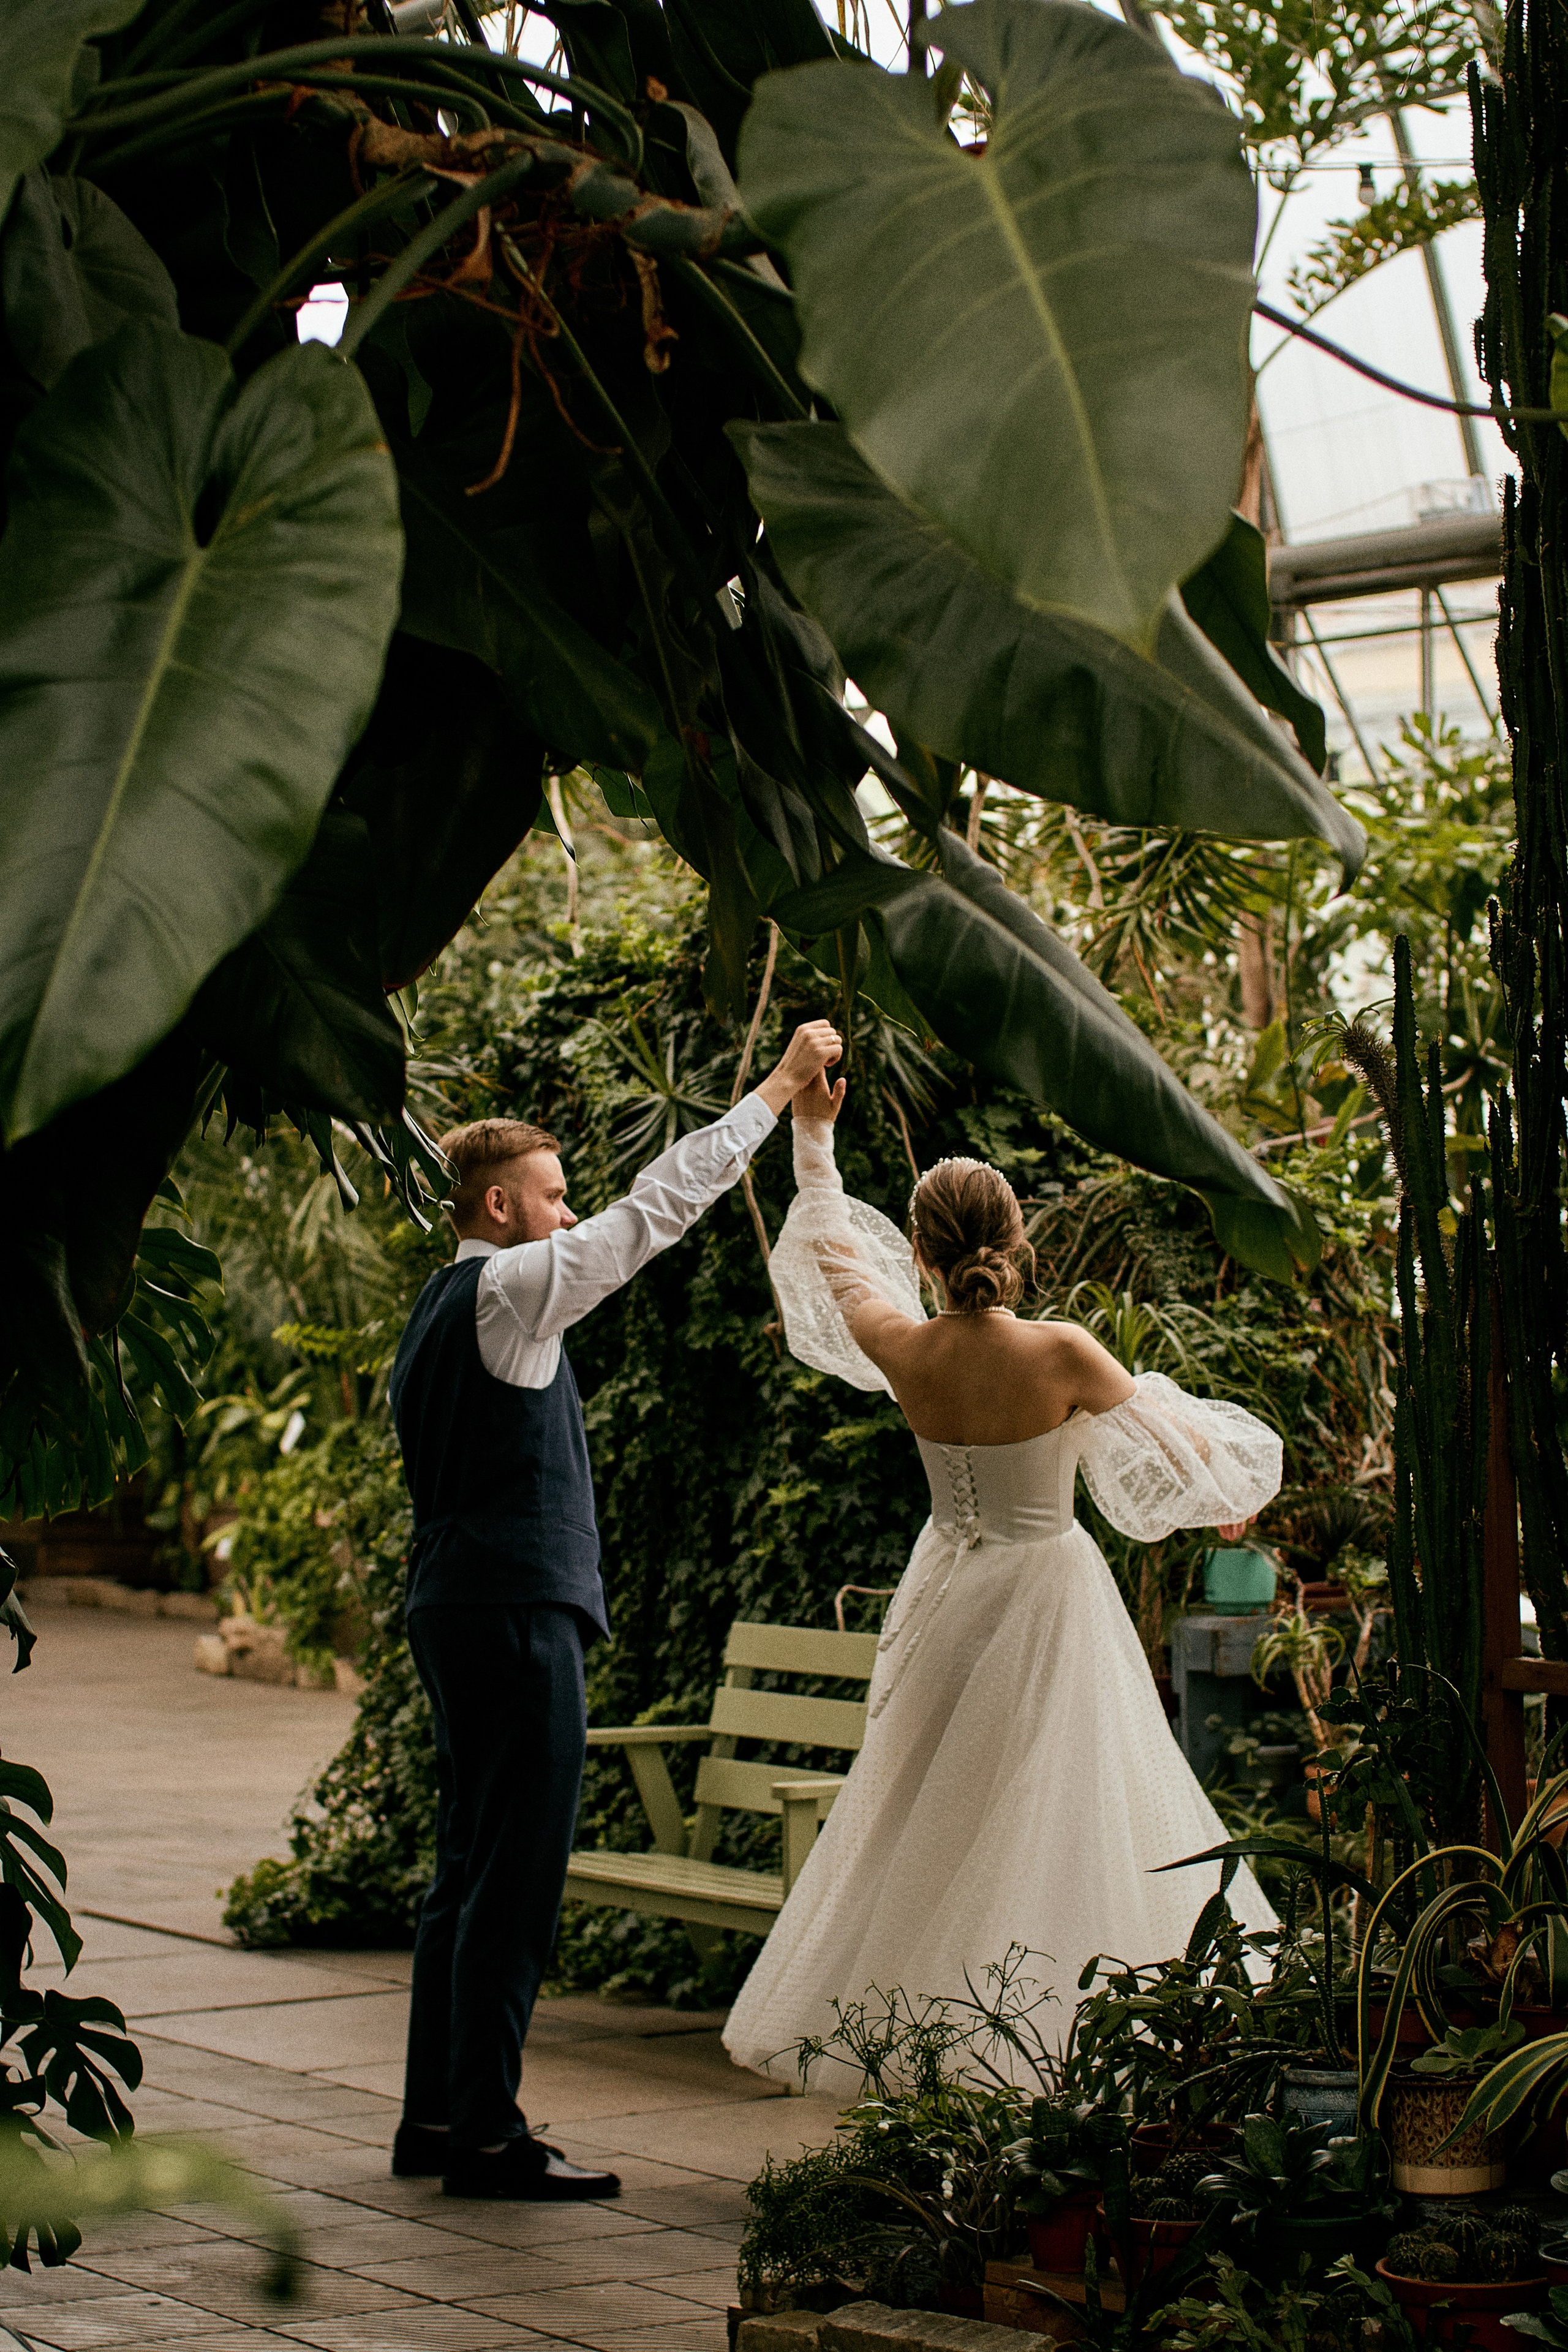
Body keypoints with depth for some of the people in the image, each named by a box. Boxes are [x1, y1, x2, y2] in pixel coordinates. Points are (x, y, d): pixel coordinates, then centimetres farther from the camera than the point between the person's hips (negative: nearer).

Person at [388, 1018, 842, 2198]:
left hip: (459, 1608, 10)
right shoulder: (508, 1290, -11)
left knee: (470, 1868, 14)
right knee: (516, 1873, -7)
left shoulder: (444, 1309, 18)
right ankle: (486, 2133, -3)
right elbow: (656, 1206, -13)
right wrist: (779, 1087, -8)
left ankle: (436, 2118, 19)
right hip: (517, 1610, -10)